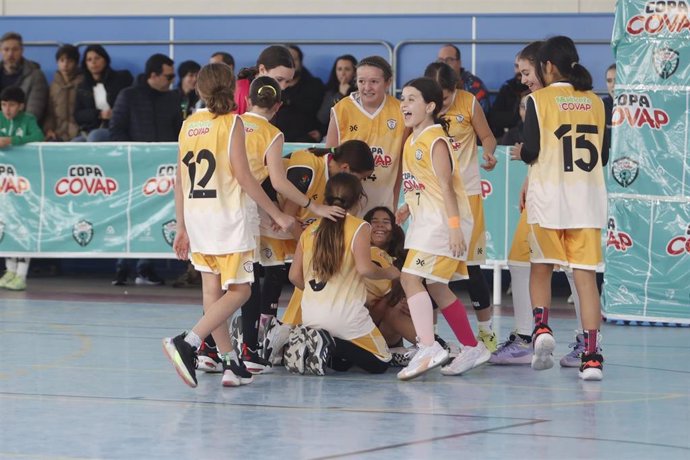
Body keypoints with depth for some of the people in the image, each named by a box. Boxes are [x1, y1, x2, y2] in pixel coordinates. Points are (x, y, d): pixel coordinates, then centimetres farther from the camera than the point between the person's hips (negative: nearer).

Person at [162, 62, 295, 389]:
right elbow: (243, 176, -11)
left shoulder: (188, 125, 9)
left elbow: (180, 181, 10)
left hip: (196, 216, 6)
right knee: (238, 291, -2)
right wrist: (277, 215, -4)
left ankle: (230, 362, 7)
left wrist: (182, 228, 17)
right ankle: (187, 343, -19)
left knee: (212, 291, 8)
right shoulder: (231, 123, -6)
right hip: (228, 215, -6)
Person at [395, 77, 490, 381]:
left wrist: (454, 226, -23)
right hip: (425, 220, 10)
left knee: (411, 278, -19)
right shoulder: (412, 142, 15)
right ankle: (472, 348, 24)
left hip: (443, 220, -10)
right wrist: (409, 208, 9)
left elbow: (445, 185, -18)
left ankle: (428, 348, -26)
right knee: (435, 286, 15)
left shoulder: (435, 140, -12)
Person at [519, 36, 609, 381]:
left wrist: (520, 152, 14)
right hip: (589, 197, 2)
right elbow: (604, 156, 11)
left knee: (541, 266, 16)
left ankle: (541, 327, -6)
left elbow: (531, 152, -9)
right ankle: (591, 355, -6)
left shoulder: (539, 99, -4)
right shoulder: (595, 102, 8)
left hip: (548, 195, -2)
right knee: (585, 273, 1)